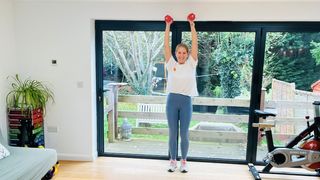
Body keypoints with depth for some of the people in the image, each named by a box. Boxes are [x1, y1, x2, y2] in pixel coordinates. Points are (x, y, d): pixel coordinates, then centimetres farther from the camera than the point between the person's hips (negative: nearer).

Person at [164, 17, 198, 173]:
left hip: (186, 101, 0)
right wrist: (168, 26, 5)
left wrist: (192, 25, 3)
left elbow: (195, 43, 1)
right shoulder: (171, 64, 4)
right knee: (172, 133, 9)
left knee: (184, 134, 7)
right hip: (172, 100, 1)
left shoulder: (191, 64, 4)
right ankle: (173, 160, 25)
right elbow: (166, 45, 3)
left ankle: (183, 161, 24)